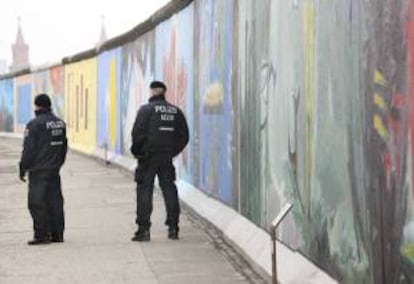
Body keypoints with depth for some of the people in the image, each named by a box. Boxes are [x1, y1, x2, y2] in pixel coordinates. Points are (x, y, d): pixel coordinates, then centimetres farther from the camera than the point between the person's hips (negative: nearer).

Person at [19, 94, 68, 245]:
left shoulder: (34, 124, -12)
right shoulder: (61, 123, 10)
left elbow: (28, 149, -12)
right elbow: (64, 146, 17)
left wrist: (23, 168, -4)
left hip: (39, 170, -7)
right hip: (55, 170, 7)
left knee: (37, 202, -3)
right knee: (55, 201, 11)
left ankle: (41, 235, -5)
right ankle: (57, 234, 13)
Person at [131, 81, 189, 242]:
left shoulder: (146, 109, -7)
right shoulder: (176, 111, 8)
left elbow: (138, 133, -12)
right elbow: (184, 136, 9)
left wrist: (136, 151, 3)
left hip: (148, 157, -4)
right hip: (167, 158, 4)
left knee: (144, 192, 1)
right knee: (169, 190, 10)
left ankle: (144, 229, -3)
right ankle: (173, 228, 10)